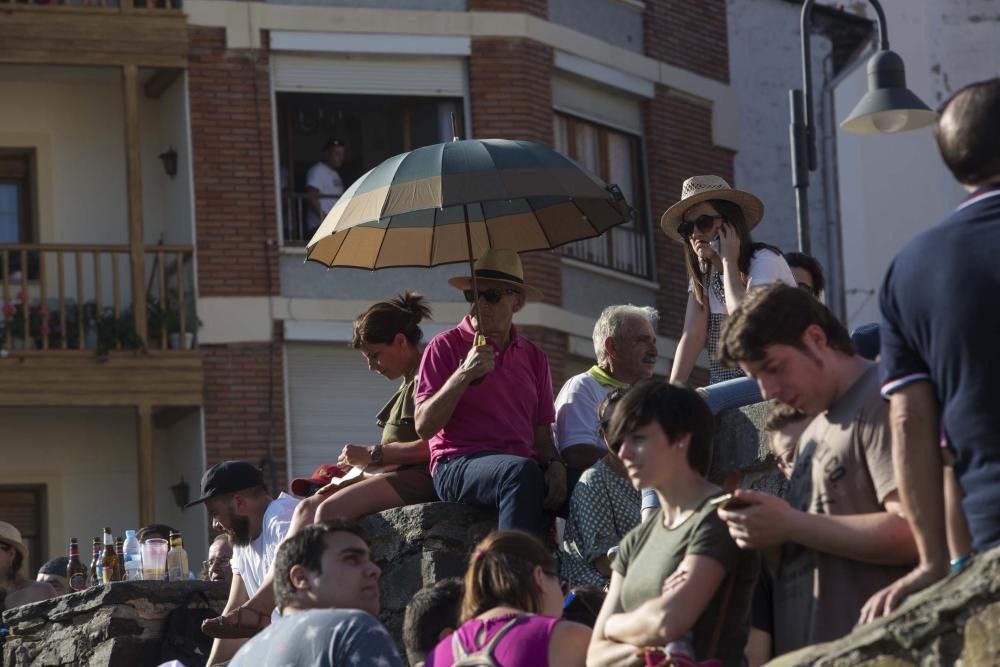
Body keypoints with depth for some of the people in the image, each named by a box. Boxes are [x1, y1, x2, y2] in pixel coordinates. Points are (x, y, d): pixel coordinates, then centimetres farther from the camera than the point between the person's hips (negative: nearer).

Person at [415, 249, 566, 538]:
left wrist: (555, 465, -3)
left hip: (522, 465, 4)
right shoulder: (445, 347, 8)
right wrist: (464, 376, -10)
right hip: (458, 466, -4)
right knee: (522, 471, -38)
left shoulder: (533, 357, 21)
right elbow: (424, 426, -1)